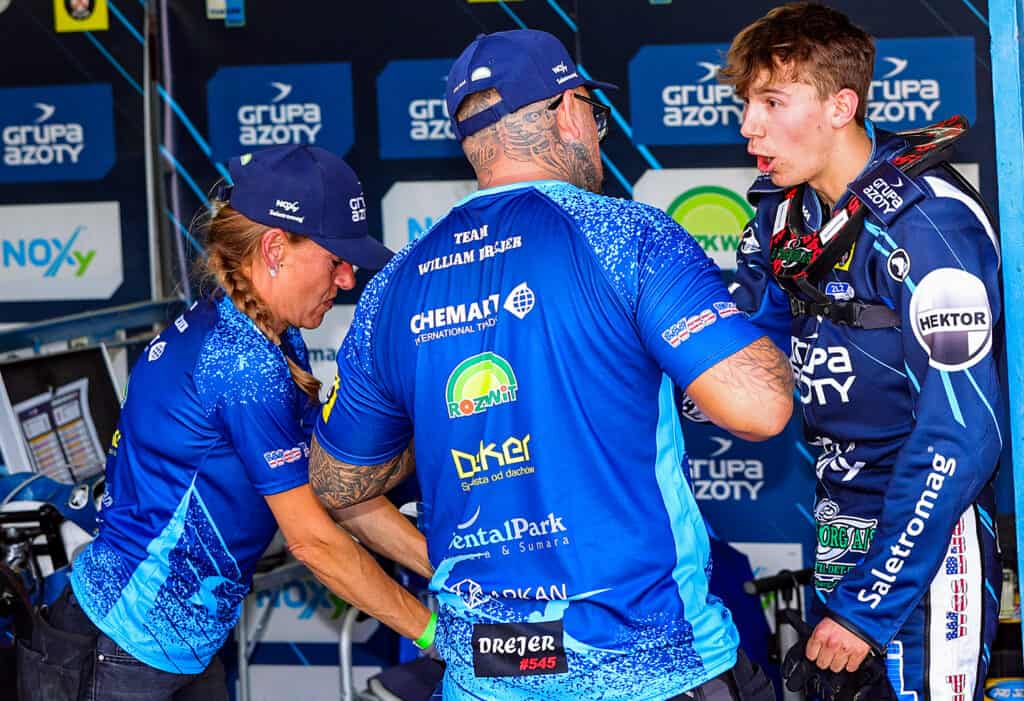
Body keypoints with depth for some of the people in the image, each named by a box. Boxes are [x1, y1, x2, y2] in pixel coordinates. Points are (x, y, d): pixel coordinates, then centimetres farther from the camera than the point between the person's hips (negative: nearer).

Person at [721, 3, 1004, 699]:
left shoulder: (924, 221, -21)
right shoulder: (783, 205, 2)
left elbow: (961, 433, -25)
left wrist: (867, 604, -23)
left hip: (926, 528, -7)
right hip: (841, 513, 7)